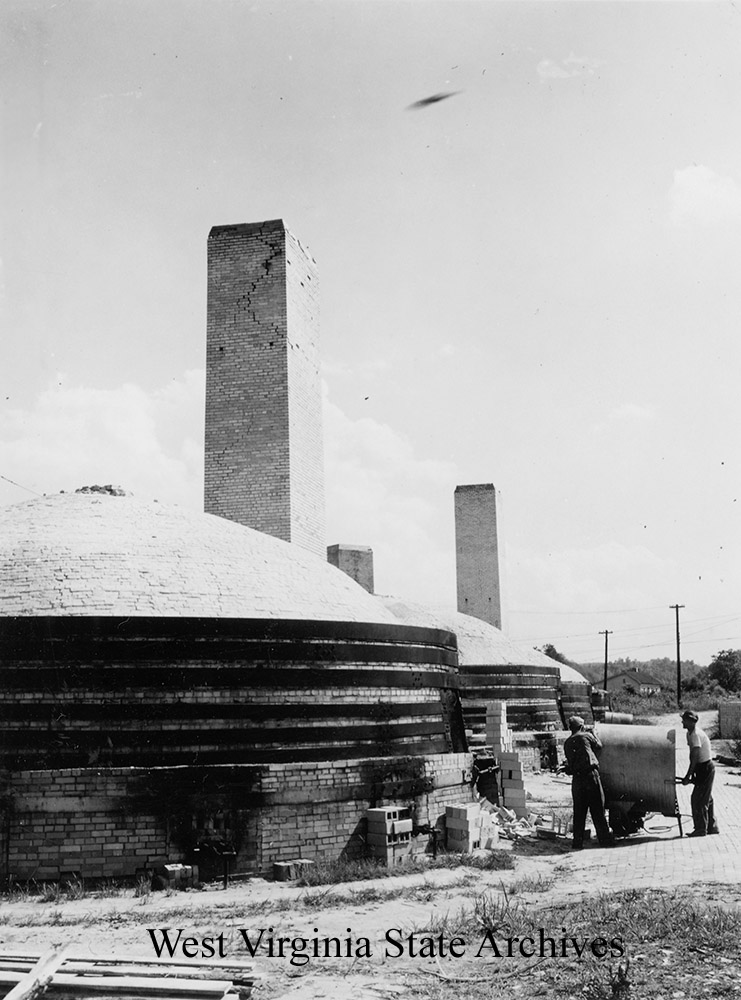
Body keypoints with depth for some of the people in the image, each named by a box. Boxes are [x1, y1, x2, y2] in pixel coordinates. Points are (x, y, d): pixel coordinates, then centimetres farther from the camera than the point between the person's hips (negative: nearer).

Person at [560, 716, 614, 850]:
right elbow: (599, 746, 15)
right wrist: (594, 733, 28)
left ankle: (577, 841, 7)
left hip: (577, 778, 4)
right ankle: (604, 838, 10)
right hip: (591, 774, -4)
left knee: (578, 812, 8)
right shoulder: (586, 736, 0)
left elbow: (570, 762, 11)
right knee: (597, 809, 5)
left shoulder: (567, 743, 12)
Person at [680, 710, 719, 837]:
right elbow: (693, 757, 14)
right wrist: (692, 774, 12)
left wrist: (687, 777, -22)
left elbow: (694, 758, -24)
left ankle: (701, 829, 0)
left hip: (705, 768, -10)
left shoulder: (695, 735, -21)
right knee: (707, 799, 16)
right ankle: (712, 827, 25)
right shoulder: (691, 733, 10)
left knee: (698, 799, -6)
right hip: (705, 769, 10)